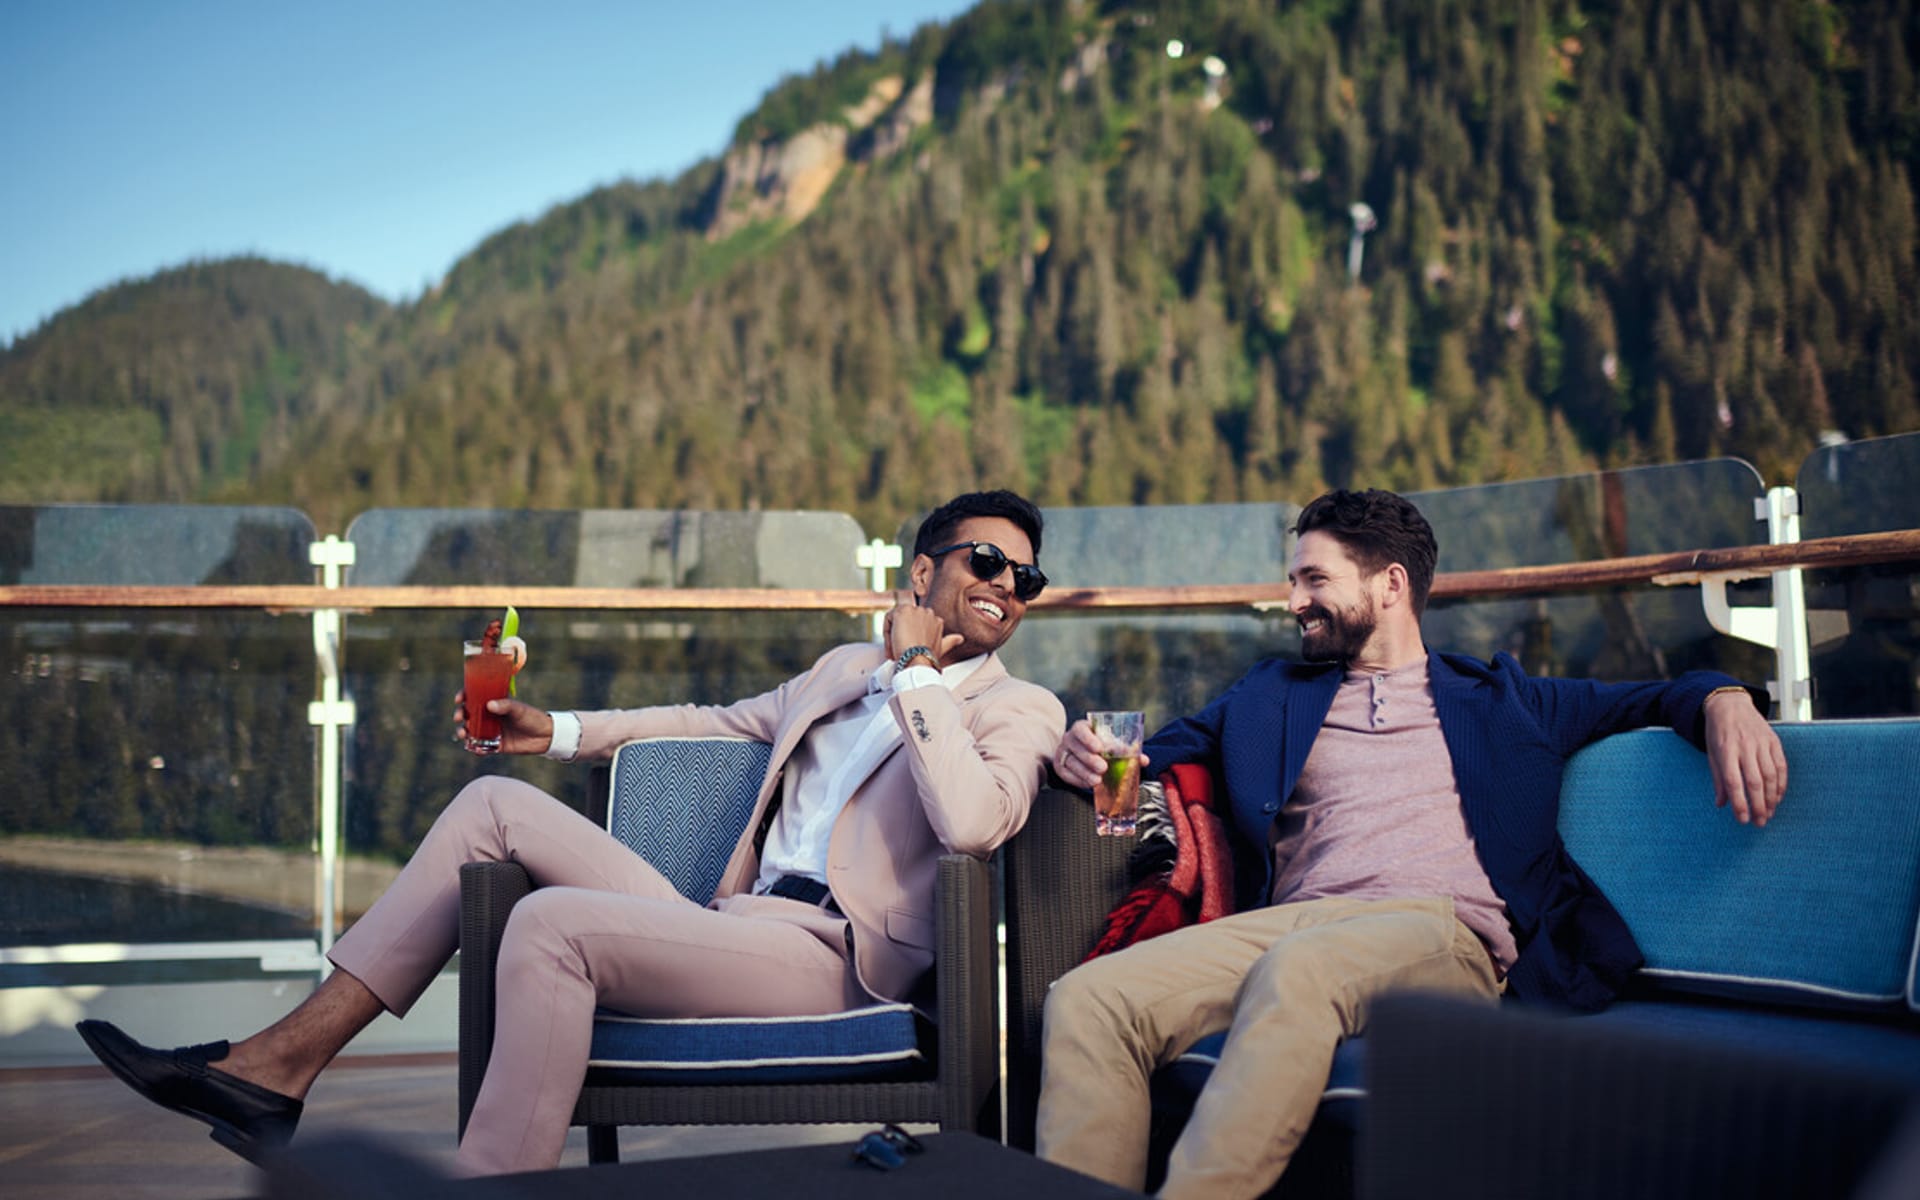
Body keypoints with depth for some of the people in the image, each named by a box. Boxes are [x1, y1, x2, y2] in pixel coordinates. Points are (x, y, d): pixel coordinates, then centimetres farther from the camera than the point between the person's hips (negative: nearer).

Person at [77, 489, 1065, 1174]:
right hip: (734, 925, 8)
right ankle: (279, 1067, -4)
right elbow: (719, 723, 36)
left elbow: (971, 823, -20)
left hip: (830, 952, -8)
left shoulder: (1019, 711, 2)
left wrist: (916, 669, -11)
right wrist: (558, 731, 27)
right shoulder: (844, 670, 24)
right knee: (496, 803, 2)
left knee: (552, 921, -29)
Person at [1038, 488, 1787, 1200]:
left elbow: (1654, 700, 25)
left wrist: (1723, 700, 1)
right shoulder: (1269, 697, 31)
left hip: (1444, 929, -3)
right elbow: (1149, 758, 30)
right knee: (1087, 1001, -26)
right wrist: (1087, 757, 5)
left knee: (1298, 967, -40)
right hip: (1292, 924, 3)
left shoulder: (1495, 698, 26)